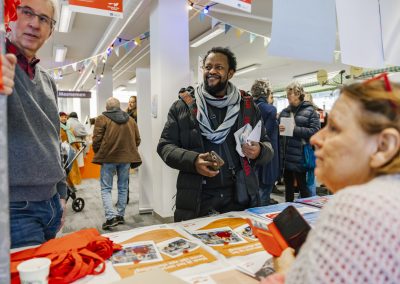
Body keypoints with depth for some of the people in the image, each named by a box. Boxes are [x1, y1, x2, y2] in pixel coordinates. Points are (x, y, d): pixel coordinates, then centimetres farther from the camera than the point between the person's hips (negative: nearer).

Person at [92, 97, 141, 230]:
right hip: (126, 157, 4)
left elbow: (96, 140, -7)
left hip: (108, 157, -3)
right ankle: (120, 215, 19)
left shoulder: (102, 119, -3)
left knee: (106, 188, 4)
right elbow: (137, 140, 10)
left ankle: (111, 217, -7)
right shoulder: (130, 119, 10)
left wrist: (98, 154, 10)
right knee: (123, 187, 13)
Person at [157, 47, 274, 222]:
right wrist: (193, 161, -17)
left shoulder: (248, 107, 7)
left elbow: (267, 145, 12)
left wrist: (258, 151, -13)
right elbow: (165, 146, 1)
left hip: (240, 197, 2)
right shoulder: (182, 107, 3)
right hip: (196, 199, -1)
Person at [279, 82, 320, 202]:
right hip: (285, 157, 6)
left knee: (303, 187, 5)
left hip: (300, 158, -5)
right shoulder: (284, 112, 12)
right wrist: (279, 129, -6)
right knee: (288, 186, 17)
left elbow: (315, 131, -13)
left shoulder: (310, 111, -4)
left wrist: (295, 129, -19)